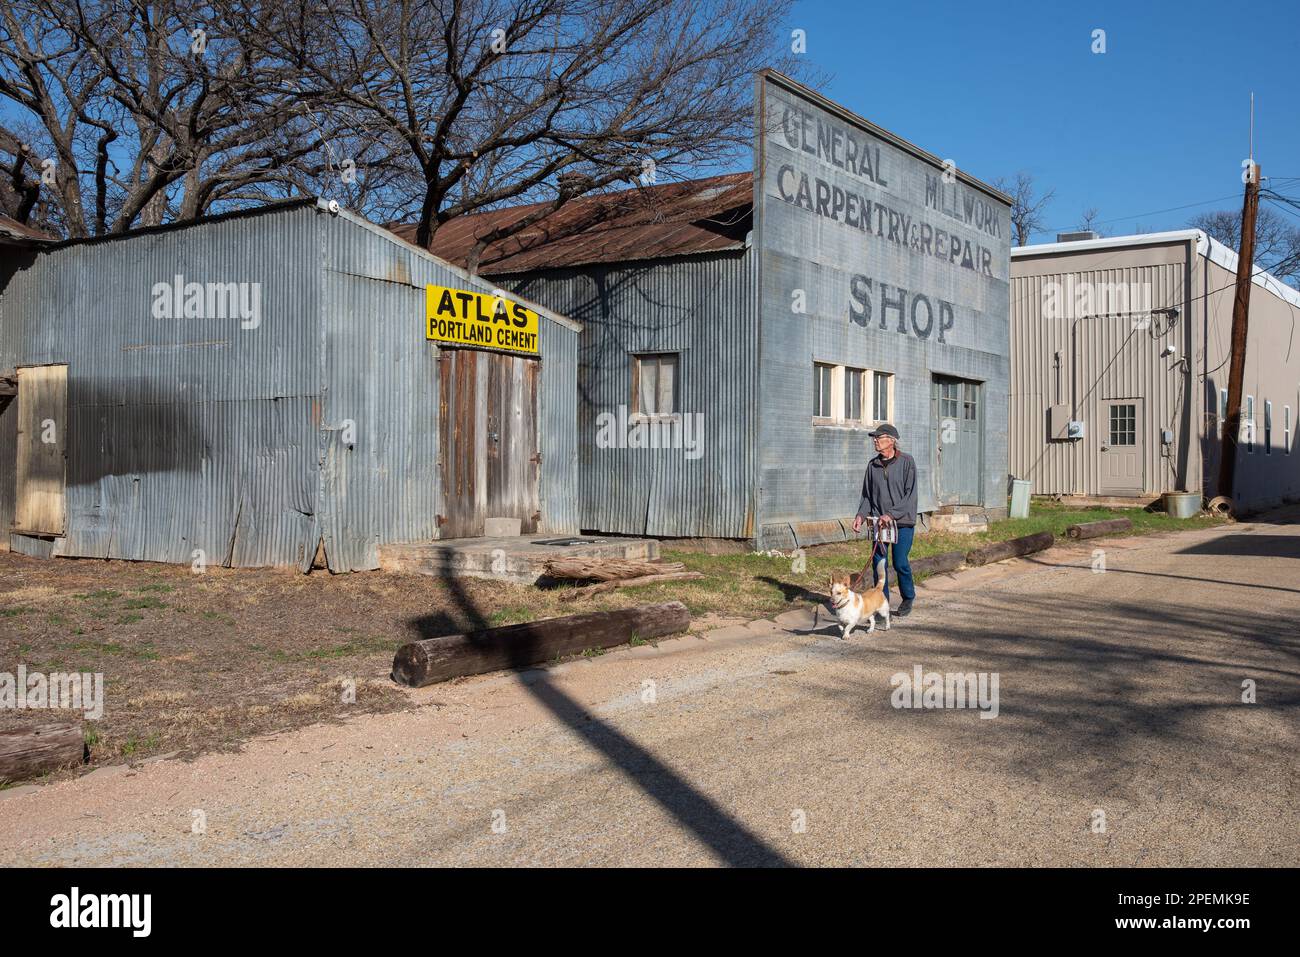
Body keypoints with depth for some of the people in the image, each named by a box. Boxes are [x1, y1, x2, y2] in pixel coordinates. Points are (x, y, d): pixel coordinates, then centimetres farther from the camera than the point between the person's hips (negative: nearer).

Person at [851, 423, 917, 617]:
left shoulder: (906, 462, -7)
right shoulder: (873, 465, 7)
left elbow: (910, 494, -11)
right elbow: (867, 495, 14)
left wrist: (891, 514, -19)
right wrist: (861, 514, -3)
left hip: (903, 521, -4)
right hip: (879, 521, 4)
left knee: (900, 563, -6)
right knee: (877, 561, -1)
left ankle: (908, 599, 19)